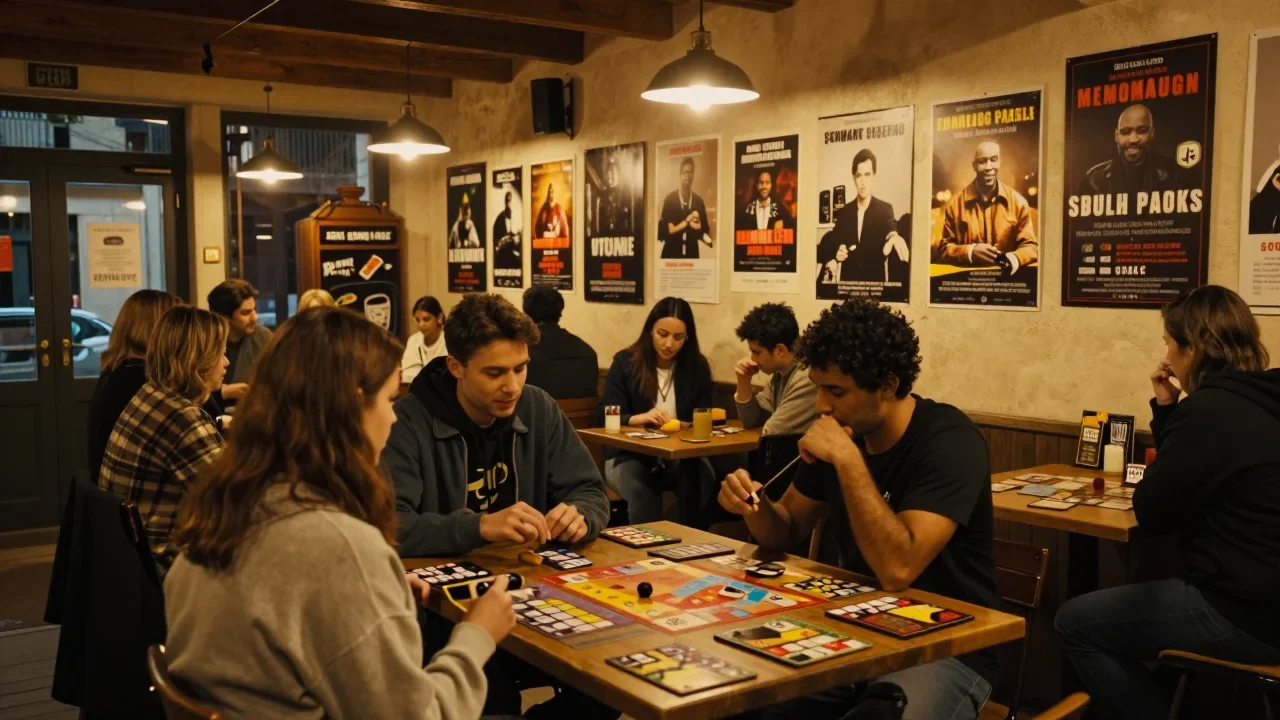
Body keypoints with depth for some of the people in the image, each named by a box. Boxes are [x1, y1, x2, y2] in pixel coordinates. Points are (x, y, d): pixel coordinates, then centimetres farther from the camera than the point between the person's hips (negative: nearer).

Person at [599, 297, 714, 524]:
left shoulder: (697, 366, 6)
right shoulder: (625, 362, -1)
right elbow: (604, 418, -6)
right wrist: (639, 418, -27)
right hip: (629, 456, -2)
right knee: (642, 493, -37)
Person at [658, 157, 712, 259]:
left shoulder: (699, 201, 5)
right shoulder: (670, 199, -1)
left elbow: (705, 230, 9)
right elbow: (664, 230, -4)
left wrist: (697, 228, -13)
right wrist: (686, 222, -12)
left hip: (692, 254, 2)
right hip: (671, 253, -2)